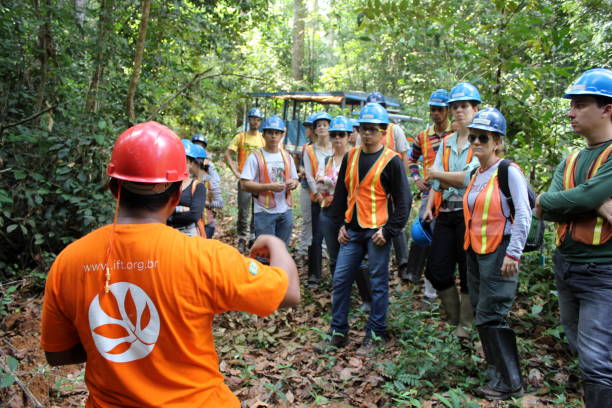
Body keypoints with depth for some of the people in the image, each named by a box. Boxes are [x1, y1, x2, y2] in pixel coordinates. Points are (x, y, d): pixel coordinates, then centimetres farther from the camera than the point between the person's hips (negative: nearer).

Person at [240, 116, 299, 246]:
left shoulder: (287, 156, 11)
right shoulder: (255, 157, -6)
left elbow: (295, 180, 18)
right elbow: (244, 184, -12)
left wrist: (293, 183, -7)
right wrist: (269, 187, -21)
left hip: (286, 211, 5)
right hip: (264, 212, -5)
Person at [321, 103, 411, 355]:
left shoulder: (391, 161, -7)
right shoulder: (351, 157, 9)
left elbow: (403, 200, -7)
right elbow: (341, 192, 15)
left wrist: (389, 231, -12)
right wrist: (340, 223, 9)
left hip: (377, 230, -5)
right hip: (352, 230, 5)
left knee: (378, 283, 5)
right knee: (340, 280, 6)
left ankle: (375, 335, 18)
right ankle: (338, 332, 19)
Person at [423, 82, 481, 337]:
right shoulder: (447, 142, 15)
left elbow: (470, 178, -16)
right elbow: (436, 180, 10)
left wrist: (437, 173, -6)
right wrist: (429, 206, -2)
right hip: (445, 213, 6)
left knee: (469, 273, 4)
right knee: (436, 271, 8)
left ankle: (465, 326, 21)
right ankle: (452, 319, 27)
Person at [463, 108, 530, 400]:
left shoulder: (509, 171, -11)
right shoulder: (476, 174, 12)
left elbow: (523, 215, -16)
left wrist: (513, 254, -19)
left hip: (499, 252, -8)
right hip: (475, 252, 8)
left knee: (491, 316, -7)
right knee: (481, 315, 12)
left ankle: (509, 383, 7)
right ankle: (497, 374, 27)